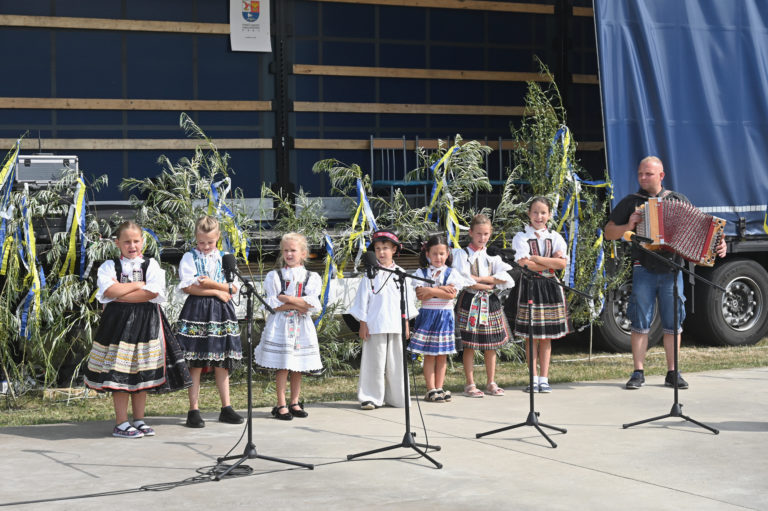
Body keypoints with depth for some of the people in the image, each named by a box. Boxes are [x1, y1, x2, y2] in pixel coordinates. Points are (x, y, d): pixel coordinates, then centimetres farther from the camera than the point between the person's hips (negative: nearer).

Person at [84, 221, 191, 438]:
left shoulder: (151, 265, 8)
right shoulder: (109, 266, 7)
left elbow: (153, 292, -10)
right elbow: (109, 291, -11)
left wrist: (120, 294, -11)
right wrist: (138, 285, -6)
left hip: (146, 322, 2)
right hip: (118, 322, -2)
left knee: (142, 373, 6)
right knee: (120, 374, -4)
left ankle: (139, 420, 15)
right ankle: (121, 424, 2)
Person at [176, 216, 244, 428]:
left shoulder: (224, 258, 10)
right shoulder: (190, 258, 0)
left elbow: (233, 288, 3)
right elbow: (188, 287, -11)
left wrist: (211, 283, -12)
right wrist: (217, 291, -10)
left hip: (221, 314, 4)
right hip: (196, 312, -3)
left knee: (222, 364, 8)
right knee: (195, 364, -2)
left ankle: (226, 408, 15)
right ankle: (193, 410, 3)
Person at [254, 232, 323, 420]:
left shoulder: (312, 278, 6)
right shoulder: (274, 276, 3)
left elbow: (313, 304, -8)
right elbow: (272, 304, -6)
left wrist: (287, 299, -14)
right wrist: (296, 305, -12)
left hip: (302, 327, 2)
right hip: (280, 326, -2)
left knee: (298, 367, 6)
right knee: (282, 367, -3)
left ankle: (294, 403, 17)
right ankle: (281, 405, 3)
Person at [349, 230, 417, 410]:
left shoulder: (400, 273, 8)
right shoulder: (370, 274, 2)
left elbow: (407, 300, 11)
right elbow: (362, 300, 2)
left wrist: (406, 323, 6)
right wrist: (363, 324, -3)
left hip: (396, 326, 2)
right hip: (374, 326, -2)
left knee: (396, 362, 5)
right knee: (374, 362, -1)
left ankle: (396, 397, 15)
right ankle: (371, 398, 6)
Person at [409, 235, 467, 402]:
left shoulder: (452, 273, 4)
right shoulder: (421, 273, 4)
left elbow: (451, 294, -11)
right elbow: (420, 294, -11)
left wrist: (430, 291, -15)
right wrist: (441, 289, -14)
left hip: (445, 316, 1)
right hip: (427, 315, -1)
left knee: (442, 354, 4)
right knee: (429, 355, -1)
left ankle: (439, 388, 8)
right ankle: (431, 390, 1)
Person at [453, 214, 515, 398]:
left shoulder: (492, 256, 11)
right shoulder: (462, 254, -2)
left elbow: (506, 279, -3)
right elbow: (462, 280, -15)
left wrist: (480, 279, -13)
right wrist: (490, 284, -11)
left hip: (490, 302, 4)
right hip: (469, 302, -4)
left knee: (491, 345, 7)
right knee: (469, 345, -2)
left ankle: (491, 383, 17)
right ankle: (470, 384, 5)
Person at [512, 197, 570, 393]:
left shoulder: (555, 237, 8)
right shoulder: (521, 237, 0)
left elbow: (562, 263, -7)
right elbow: (525, 264, -14)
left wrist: (535, 259, -13)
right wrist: (551, 262, -10)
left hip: (551, 288, 2)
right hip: (530, 287, -2)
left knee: (547, 336, 5)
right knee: (531, 336, 0)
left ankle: (544, 378, 10)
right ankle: (534, 379, 6)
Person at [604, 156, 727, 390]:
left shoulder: (679, 201, 10)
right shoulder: (631, 202, 7)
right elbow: (609, 233, 9)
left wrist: (718, 243, -5)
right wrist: (628, 226, -10)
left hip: (672, 271, 1)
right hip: (644, 271, -1)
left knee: (673, 322, 4)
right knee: (640, 322, -2)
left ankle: (673, 373, 12)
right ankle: (638, 373, 5)